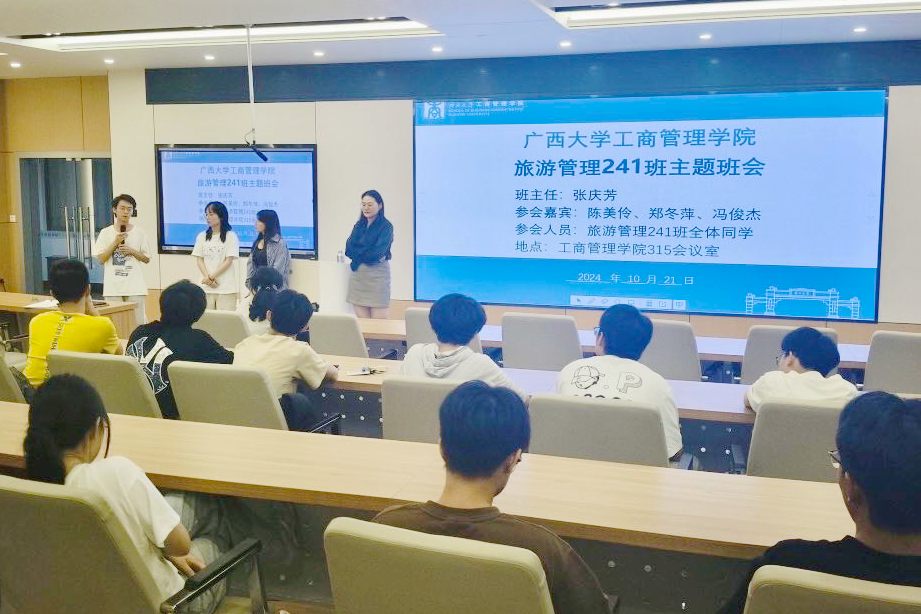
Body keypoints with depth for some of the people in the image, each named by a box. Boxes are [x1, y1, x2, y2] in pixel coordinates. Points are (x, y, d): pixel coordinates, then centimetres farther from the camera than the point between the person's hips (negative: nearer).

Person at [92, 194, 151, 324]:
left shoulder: (139, 232, 7)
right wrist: (115, 242, -8)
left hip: (134, 286, 0)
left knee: (138, 321, -2)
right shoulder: (106, 233, 6)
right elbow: (101, 259, 0)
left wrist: (131, 251, -7)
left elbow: (146, 259, 9)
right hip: (112, 287, 0)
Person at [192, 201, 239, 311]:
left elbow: (228, 261, -6)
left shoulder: (230, 236, -2)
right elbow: (199, 260, 8)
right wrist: (207, 278, -8)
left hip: (226, 289, -3)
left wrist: (211, 277, -9)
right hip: (206, 287, 3)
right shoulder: (202, 236, 11)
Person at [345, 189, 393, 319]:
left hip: (377, 275, -5)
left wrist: (357, 256, -2)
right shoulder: (359, 225, 14)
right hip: (357, 275, 6)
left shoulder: (386, 226, -3)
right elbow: (349, 249, 3)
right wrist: (368, 254, -10)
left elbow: (377, 252, -14)